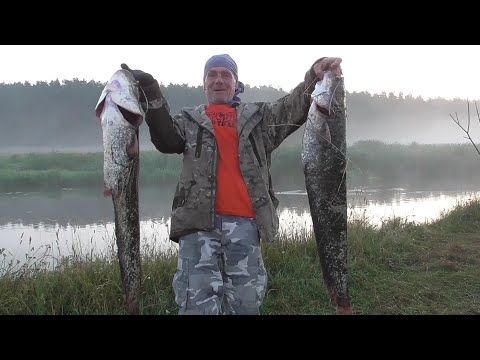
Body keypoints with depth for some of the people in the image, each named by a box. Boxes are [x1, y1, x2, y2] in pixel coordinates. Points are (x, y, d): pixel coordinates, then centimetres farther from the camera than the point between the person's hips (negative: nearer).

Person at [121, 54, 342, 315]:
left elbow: (294, 107, 5)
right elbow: (166, 139, 1)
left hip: (244, 221, 1)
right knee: (198, 301, -6)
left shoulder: (259, 116, 19)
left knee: (246, 301, 7)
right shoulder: (190, 120, 18)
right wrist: (151, 95, -10)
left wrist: (314, 77, -13)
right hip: (199, 221, -1)